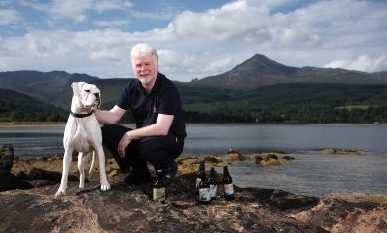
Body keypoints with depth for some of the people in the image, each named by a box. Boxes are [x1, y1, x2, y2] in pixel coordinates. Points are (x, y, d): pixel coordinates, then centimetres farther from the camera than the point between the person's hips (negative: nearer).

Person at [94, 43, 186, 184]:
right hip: (143, 137, 7)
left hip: (171, 140, -7)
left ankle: (168, 168, -3)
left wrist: (129, 135, -22)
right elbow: (113, 116, -1)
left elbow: (162, 129, -26)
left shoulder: (167, 89, -20)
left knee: (146, 145, -38)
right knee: (106, 132, -9)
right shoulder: (132, 87, 0)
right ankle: (140, 173, 3)